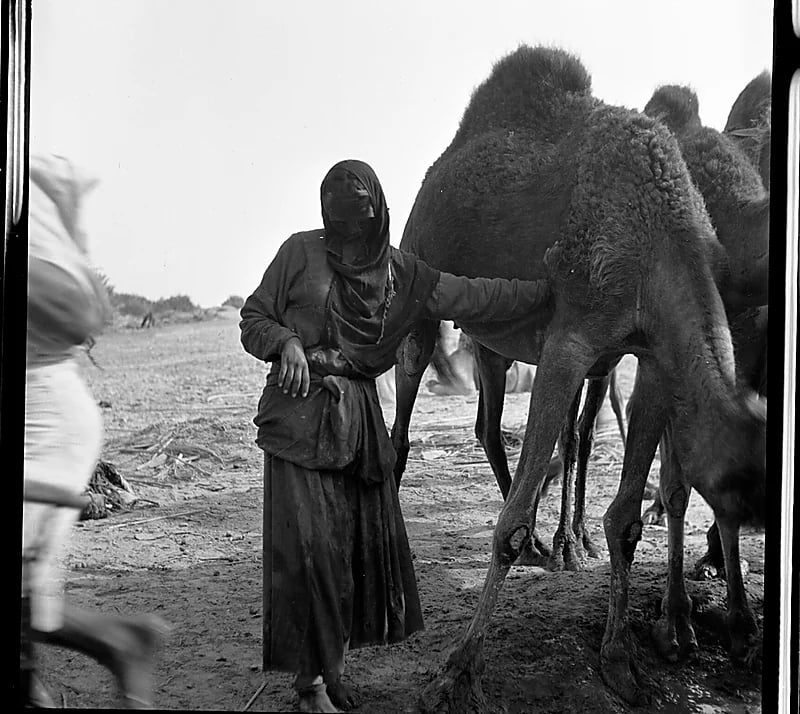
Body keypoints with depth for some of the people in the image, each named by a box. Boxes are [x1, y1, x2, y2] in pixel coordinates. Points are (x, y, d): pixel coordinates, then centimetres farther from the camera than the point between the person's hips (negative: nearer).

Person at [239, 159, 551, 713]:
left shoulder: (401, 272, 10)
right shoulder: (301, 253, 1)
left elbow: (474, 297, 9)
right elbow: (254, 320, 5)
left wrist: (551, 288, 7)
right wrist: (287, 341, -16)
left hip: (361, 417, 4)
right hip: (299, 413, -4)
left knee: (367, 538, 2)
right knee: (309, 542, -9)